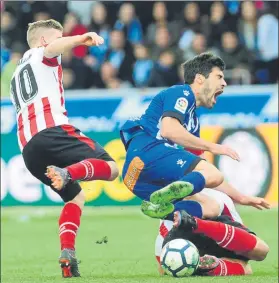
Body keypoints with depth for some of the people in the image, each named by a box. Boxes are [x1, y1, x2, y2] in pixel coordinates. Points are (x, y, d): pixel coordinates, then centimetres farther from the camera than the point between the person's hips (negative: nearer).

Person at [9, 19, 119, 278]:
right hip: (51, 130, -7)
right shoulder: (40, 56, 14)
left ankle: (67, 255, -1)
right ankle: (67, 173, -42)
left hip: (28, 148, 7)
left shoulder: (17, 76, 36)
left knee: (75, 197, 20)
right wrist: (81, 39, -32)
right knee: (110, 167, -12)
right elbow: (54, 47, -11)